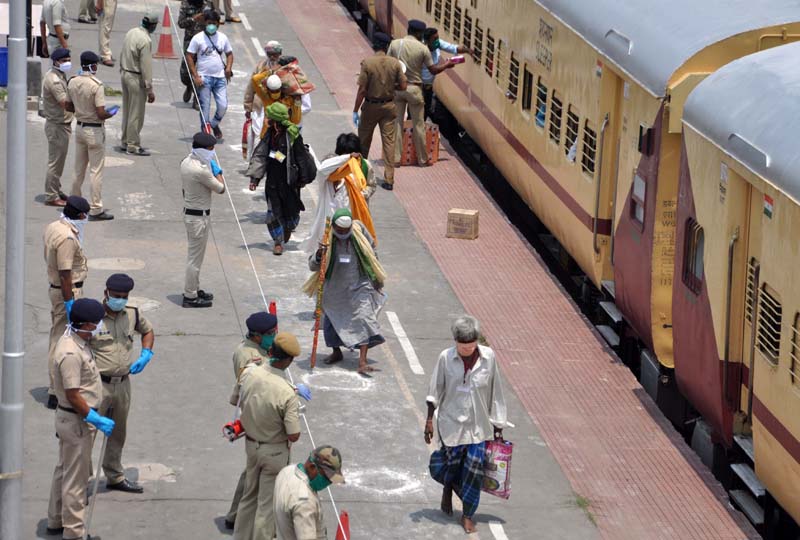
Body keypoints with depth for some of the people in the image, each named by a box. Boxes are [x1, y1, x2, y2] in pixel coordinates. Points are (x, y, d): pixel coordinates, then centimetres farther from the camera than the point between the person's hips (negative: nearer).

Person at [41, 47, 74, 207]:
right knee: (55, 161, -3)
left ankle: (56, 191, 29)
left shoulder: (59, 75, 9)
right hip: (57, 126, -10)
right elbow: (66, 104, -28)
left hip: (62, 124, 10)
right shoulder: (54, 79, -23)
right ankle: (51, 197, 4)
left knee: (58, 161, 19)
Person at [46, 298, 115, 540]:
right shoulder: (71, 354, -29)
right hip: (76, 421, -11)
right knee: (75, 478, 0)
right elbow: (73, 395, -27)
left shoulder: (76, 341, 3)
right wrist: (96, 420, -22)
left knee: (64, 471, 22)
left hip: (69, 419, 11)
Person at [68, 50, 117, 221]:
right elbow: (101, 114, -23)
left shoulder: (72, 83, -1)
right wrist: (112, 113, -4)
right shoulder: (96, 85, -21)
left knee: (79, 169, 18)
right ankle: (96, 210, 1)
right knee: (96, 170, -1)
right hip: (95, 130, -6)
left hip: (79, 128, 6)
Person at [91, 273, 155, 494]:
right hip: (99, 384, -6)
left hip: (123, 383, 6)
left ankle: (115, 477, 36)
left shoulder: (132, 314, 2)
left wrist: (145, 355, 7)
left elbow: (148, 331, 23)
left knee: (118, 433, 20)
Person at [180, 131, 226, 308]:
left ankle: (193, 290, 34)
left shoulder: (186, 162, 3)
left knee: (194, 254, 22)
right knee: (196, 257, 0)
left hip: (189, 212, 10)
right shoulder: (201, 170, -26)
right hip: (199, 217, -10)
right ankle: (190, 297, 7)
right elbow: (220, 188, -16)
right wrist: (217, 171, -3)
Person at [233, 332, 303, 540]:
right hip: (274, 451, -6)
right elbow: (293, 436, -23)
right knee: (267, 503, 9)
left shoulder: (249, 373, -14)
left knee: (249, 496, 24)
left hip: (251, 444, 6)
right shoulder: (288, 394, -29)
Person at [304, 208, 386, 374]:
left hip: (359, 286, -1)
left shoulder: (359, 230, -11)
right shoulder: (327, 239, -15)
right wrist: (318, 256, -37)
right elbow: (312, 266, -13)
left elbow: (371, 250, 6)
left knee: (363, 319, -12)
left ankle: (362, 362, -14)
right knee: (332, 321, 12)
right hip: (335, 289, 1)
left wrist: (376, 279, 11)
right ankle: (336, 352, 38)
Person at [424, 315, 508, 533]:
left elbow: (494, 392, 0)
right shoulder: (446, 358, -10)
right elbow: (435, 391, -1)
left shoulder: (488, 357, -8)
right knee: (452, 465, 6)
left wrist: (498, 426, 4)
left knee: (474, 470, 0)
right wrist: (429, 420, -2)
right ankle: (447, 490, 42)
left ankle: (468, 515, 17)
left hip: (478, 425, 1)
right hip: (451, 423, -1)